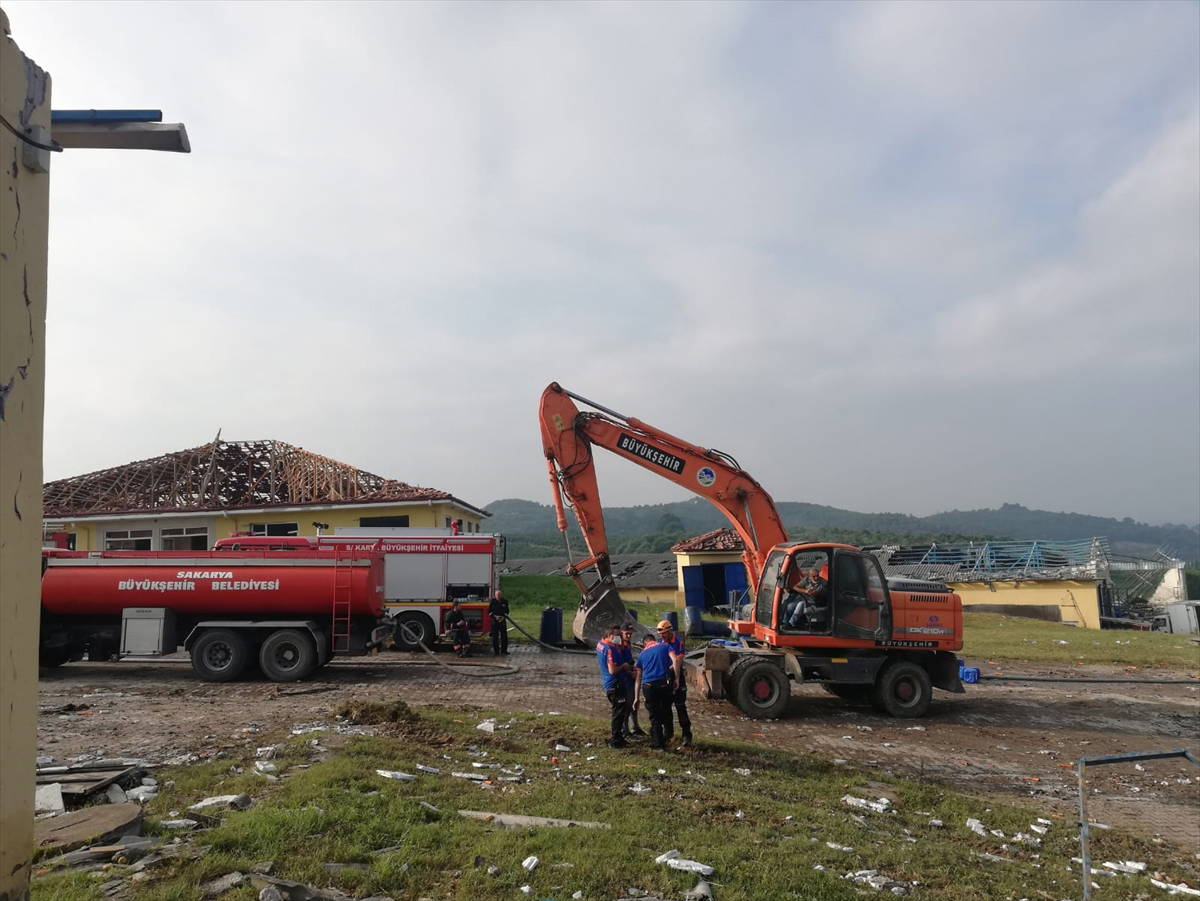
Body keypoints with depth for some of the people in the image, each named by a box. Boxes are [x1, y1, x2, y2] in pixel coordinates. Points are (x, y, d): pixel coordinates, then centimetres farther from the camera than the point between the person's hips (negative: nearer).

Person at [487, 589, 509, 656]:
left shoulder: (505, 602, 7)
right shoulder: (492, 602, -2)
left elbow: (507, 611, 12)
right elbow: (489, 611, -1)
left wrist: (504, 616, -6)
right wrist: (495, 616, -14)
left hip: (502, 620, 3)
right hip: (494, 621, -3)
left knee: (504, 635, 4)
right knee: (495, 636, -2)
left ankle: (504, 650, 15)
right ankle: (495, 651, 3)